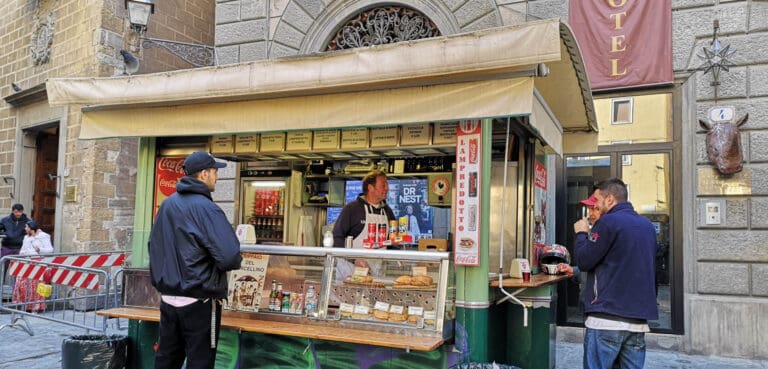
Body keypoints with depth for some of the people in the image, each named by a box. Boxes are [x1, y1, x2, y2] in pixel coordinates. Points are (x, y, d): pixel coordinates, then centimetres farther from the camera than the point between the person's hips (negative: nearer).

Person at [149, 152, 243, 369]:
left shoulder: (167, 205, 8)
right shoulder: (206, 208, -17)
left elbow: (154, 246, 20)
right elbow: (229, 257, -24)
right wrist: (237, 261, -2)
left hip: (168, 298, 8)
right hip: (198, 301, -8)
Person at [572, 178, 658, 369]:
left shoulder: (608, 222, -10)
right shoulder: (647, 225, 13)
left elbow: (584, 260, -9)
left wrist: (581, 233, 9)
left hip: (607, 316, -7)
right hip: (639, 318, 7)